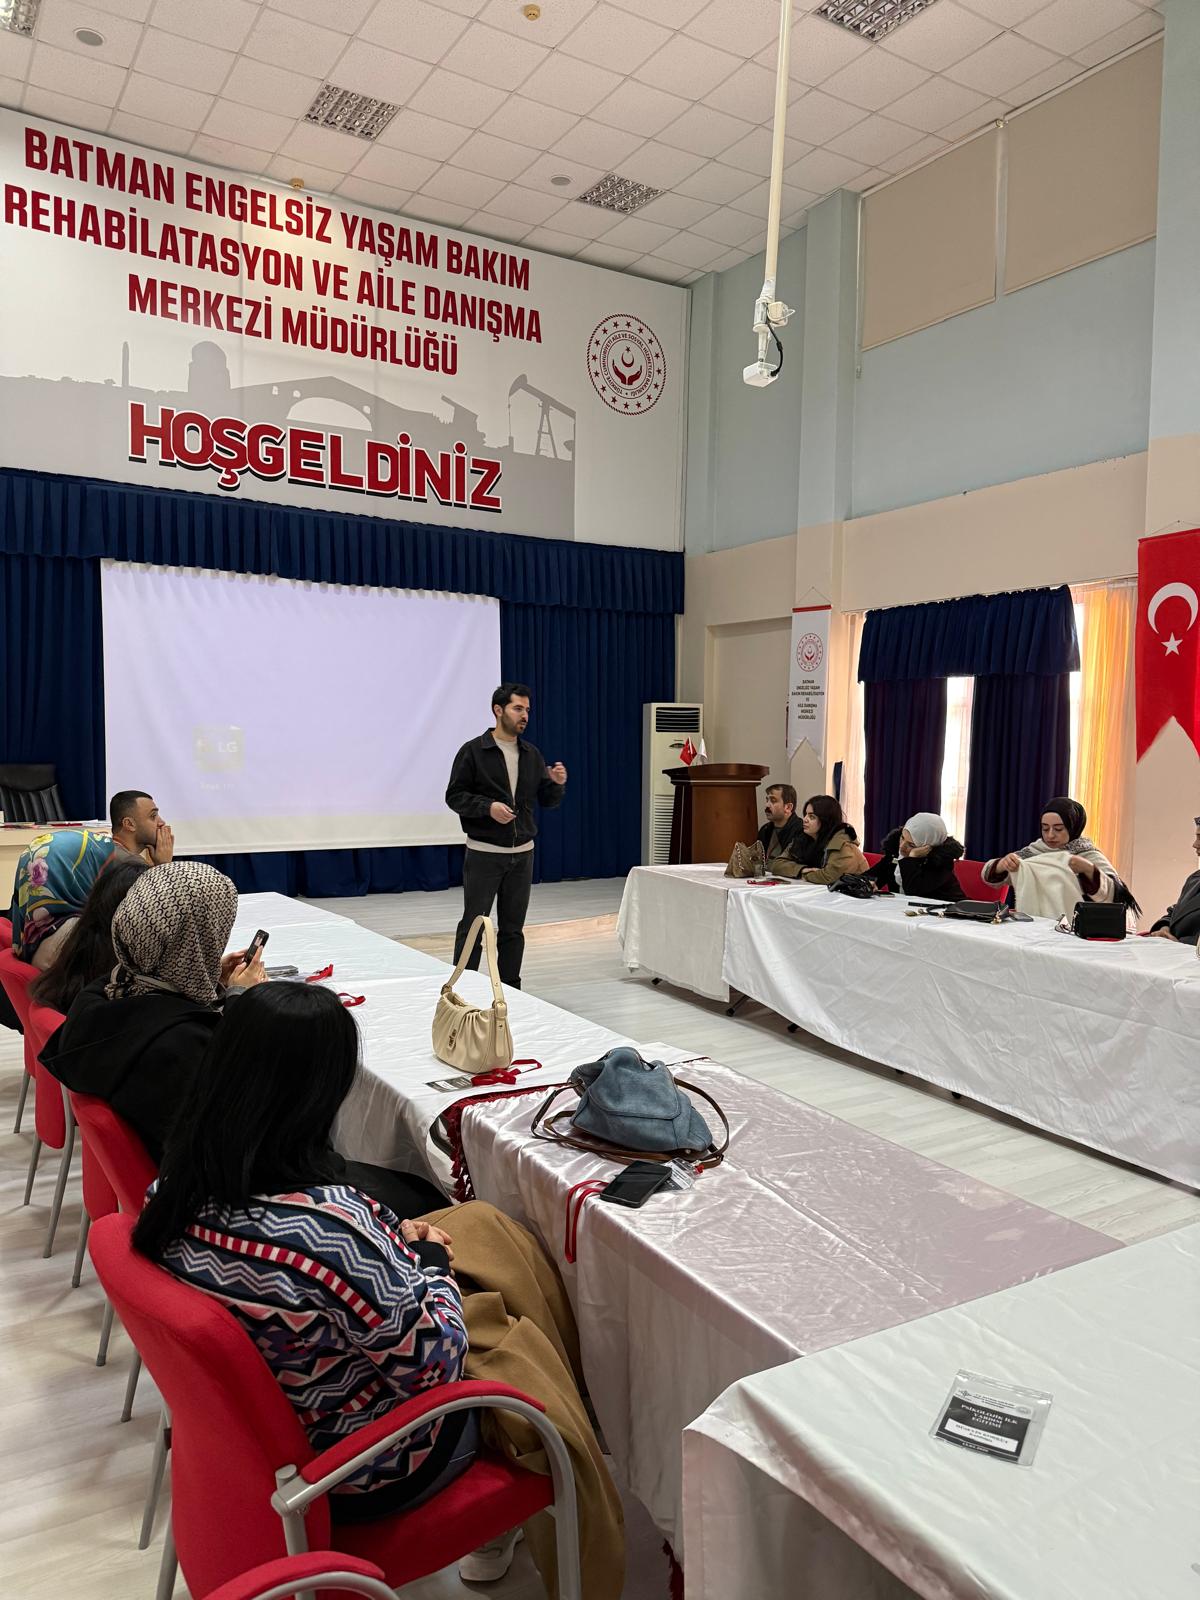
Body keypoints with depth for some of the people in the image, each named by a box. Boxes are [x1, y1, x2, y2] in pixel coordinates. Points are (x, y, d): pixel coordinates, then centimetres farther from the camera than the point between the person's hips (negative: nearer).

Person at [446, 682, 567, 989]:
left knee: (513, 928, 10)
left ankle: (510, 990, 19)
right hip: (484, 853, -4)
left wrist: (557, 784, -10)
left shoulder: (531, 754, 9)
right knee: (473, 926, 0)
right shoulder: (473, 751, -5)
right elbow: (455, 796, -7)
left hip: (522, 853, 5)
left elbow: (547, 802, 11)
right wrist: (488, 807, -22)